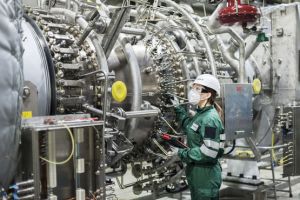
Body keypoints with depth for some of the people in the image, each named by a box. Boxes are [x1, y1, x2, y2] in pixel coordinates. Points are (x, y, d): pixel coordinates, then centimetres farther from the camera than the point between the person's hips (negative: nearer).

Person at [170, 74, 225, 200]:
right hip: (196, 172, 10)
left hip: (206, 176, -10)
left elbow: (209, 152, -27)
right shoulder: (201, 114, 7)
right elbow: (189, 128, 23)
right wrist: (178, 109, 17)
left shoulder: (210, 119, -23)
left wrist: (182, 154, -18)